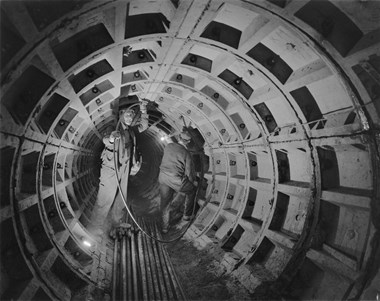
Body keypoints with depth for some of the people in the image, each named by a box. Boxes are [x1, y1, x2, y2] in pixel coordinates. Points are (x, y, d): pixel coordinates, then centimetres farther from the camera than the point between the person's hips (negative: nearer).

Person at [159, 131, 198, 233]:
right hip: (176, 180, -4)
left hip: (163, 176, 5)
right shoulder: (186, 153, -8)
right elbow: (189, 172, -6)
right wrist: (193, 182, 13)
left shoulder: (169, 146, 6)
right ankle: (187, 215, 30)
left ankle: (165, 227, 26)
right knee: (192, 190, 23)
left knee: (165, 202, 17)